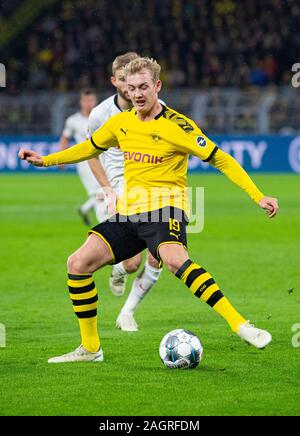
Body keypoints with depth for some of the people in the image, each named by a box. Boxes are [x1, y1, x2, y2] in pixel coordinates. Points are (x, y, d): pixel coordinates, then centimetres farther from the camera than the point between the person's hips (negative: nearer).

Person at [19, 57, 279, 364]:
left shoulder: (177, 125, -9)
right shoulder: (121, 123, 10)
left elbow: (220, 159, -7)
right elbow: (90, 148, 30)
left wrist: (258, 196, -13)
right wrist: (45, 160, 27)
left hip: (164, 207, -7)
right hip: (128, 212, 7)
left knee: (174, 259, -37)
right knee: (78, 263, -6)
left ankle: (240, 325, -40)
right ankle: (90, 348, 8)